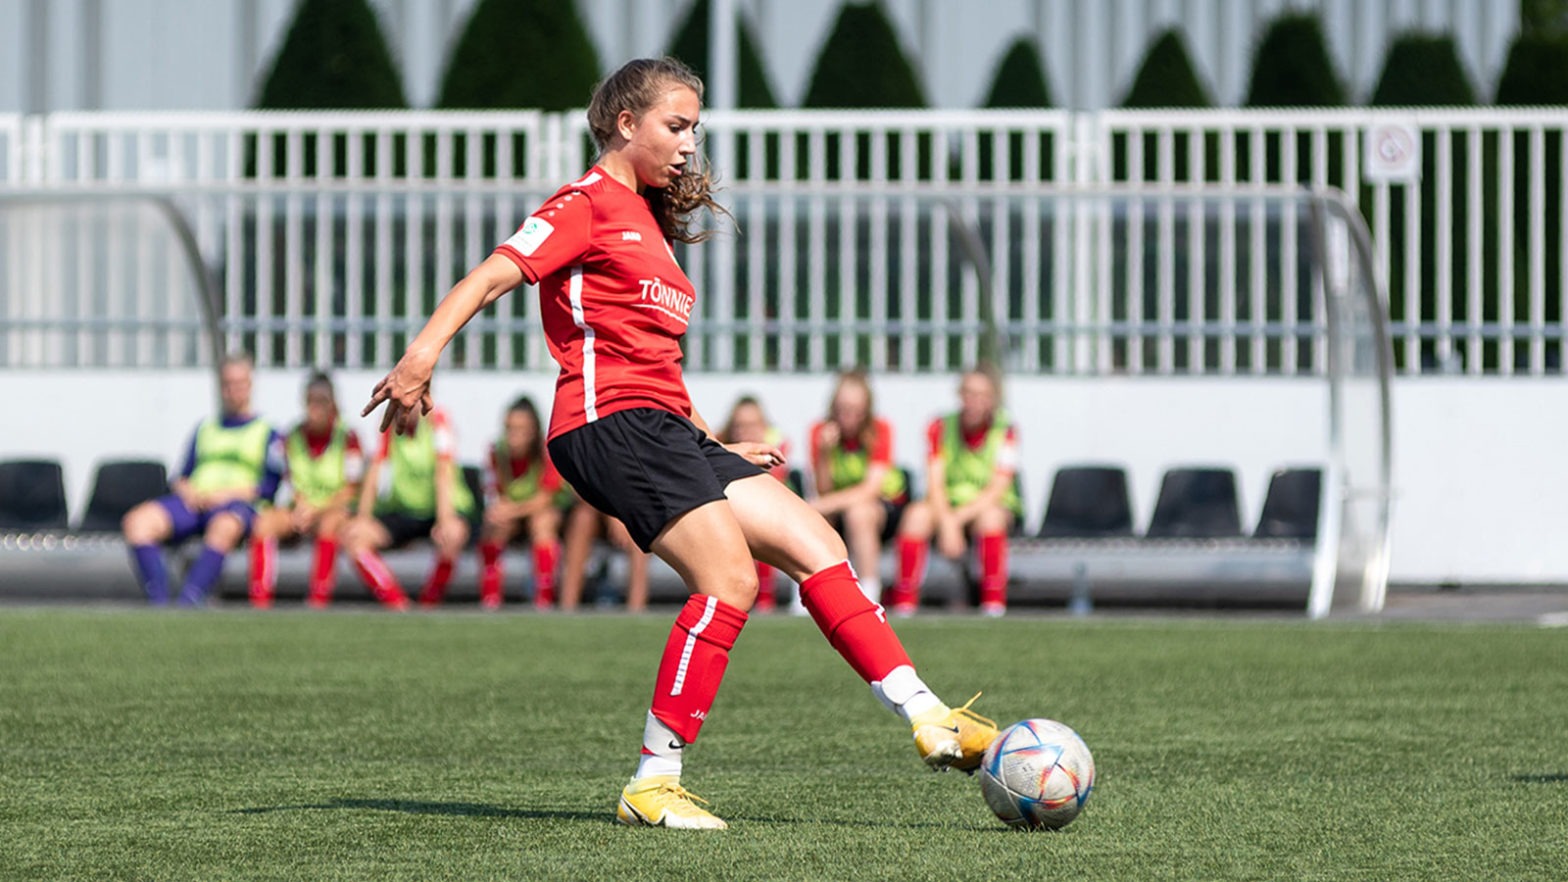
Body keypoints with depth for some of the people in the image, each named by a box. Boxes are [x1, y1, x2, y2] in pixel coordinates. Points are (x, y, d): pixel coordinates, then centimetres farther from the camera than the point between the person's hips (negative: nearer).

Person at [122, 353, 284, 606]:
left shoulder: (268, 434, 15)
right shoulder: (205, 429, 28)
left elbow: (268, 487, 2)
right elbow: (181, 477, 23)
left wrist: (223, 495, -10)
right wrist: (186, 490, -1)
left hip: (237, 503, -5)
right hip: (192, 501, 5)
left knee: (225, 526, -44)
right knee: (137, 521, -26)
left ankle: (188, 603, -52)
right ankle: (158, 603, -36)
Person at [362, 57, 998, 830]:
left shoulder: (646, 220, 27)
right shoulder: (589, 204, 0)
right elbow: (494, 274, -14)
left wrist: (714, 449, 27)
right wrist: (422, 353, -30)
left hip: (662, 427, 9)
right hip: (610, 422, -9)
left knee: (817, 547, 3)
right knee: (730, 579, -21)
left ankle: (929, 720, 2)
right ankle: (653, 783, -19)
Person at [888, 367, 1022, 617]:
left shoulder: (1005, 432, -8)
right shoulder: (940, 428, -3)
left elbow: (996, 491, -15)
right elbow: (935, 485, -10)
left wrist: (959, 517, -27)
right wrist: (947, 523, -29)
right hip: (946, 507, 1)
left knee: (990, 516, -36)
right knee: (917, 514, -30)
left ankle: (994, 603, -31)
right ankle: (903, 603, -31)